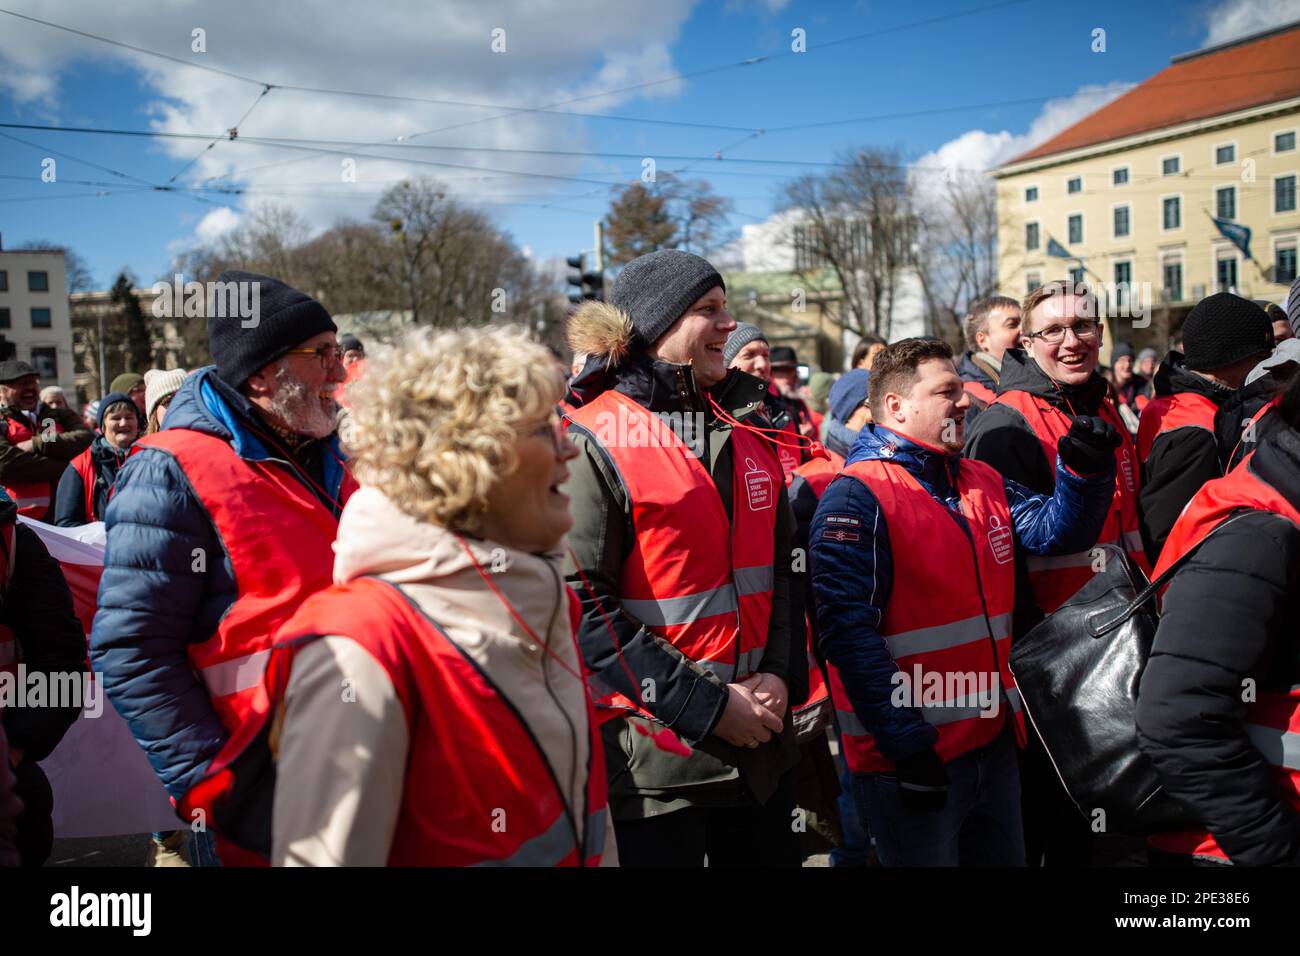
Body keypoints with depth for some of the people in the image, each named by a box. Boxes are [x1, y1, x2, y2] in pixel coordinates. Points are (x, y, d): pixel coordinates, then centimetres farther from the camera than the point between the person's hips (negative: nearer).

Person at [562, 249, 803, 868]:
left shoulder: (744, 429, 9)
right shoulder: (595, 443, -12)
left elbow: (780, 566, 14)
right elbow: (584, 605, -16)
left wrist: (779, 675, -1)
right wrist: (704, 706, -16)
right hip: (655, 757, -6)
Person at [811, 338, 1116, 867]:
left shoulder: (984, 484, 12)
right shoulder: (857, 497, -14)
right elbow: (849, 630, -20)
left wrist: (1085, 468, -12)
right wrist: (906, 745, -21)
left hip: (994, 742, 8)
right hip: (913, 760, -8)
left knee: (1005, 855, 20)